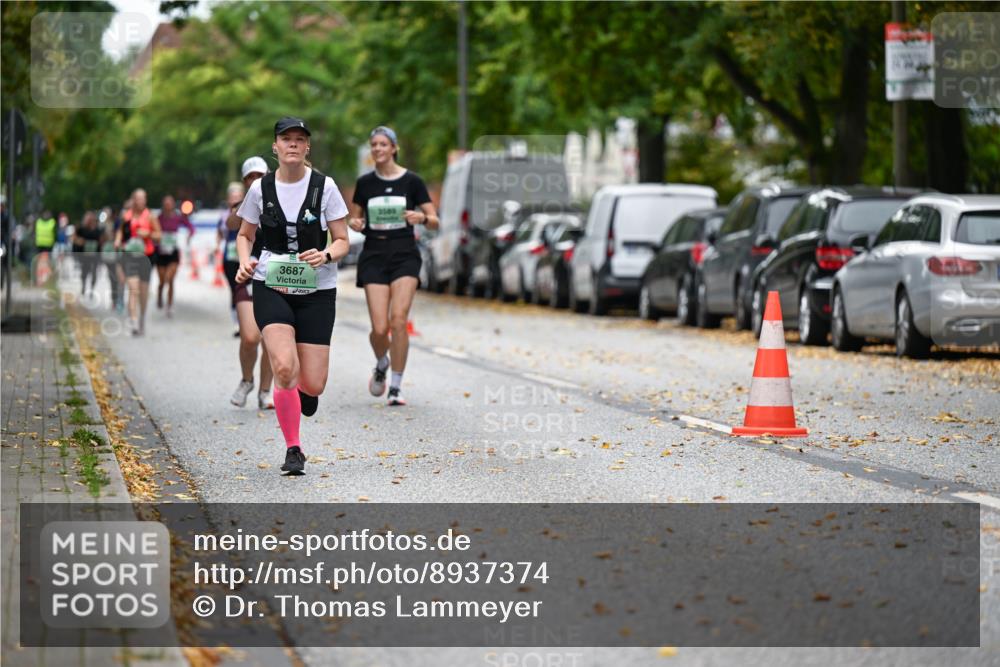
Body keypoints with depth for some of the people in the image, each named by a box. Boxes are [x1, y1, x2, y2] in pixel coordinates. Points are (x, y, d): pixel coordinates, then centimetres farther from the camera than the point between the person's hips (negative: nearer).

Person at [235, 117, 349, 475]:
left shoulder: (325, 187, -3)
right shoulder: (260, 189, 1)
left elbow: (342, 241, 2)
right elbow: (245, 235, 15)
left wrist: (325, 255, -20)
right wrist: (245, 261, -6)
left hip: (317, 290, 0)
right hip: (271, 288, 0)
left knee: (313, 385, -4)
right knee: (285, 368, -22)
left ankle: (304, 390, 37)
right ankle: (293, 449, -4)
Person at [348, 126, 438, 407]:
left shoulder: (412, 181, 0)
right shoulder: (365, 183, 6)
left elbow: (434, 222, 3)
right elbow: (354, 219, 17)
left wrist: (421, 218, -20)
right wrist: (354, 223, -7)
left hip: (405, 256, -1)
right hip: (374, 255, 1)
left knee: (399, 320, -17)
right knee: (379, 328, -8)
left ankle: (396, 387, -5)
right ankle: (381, 365, 27)